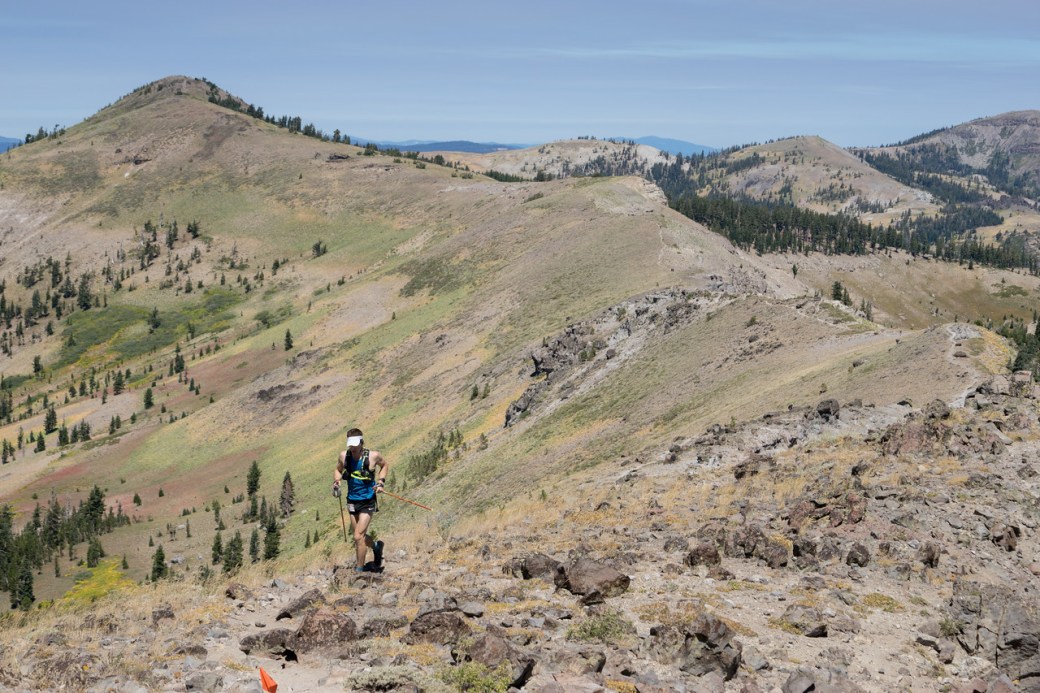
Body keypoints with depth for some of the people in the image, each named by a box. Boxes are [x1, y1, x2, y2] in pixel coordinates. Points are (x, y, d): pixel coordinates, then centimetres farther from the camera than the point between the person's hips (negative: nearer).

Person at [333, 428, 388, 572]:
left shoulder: (373, 456, -13)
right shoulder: (344, 456, -5)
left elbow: (384, 465, 8)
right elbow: (338, 470, 16)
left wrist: (381, 482, -5)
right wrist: (336, 481, -4)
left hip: (367, 502, -4)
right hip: (352, 501, 4)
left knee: (358, 537, -11)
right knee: (360, 536, 15)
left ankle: (359, 570, 3)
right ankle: (376, 546, 46)